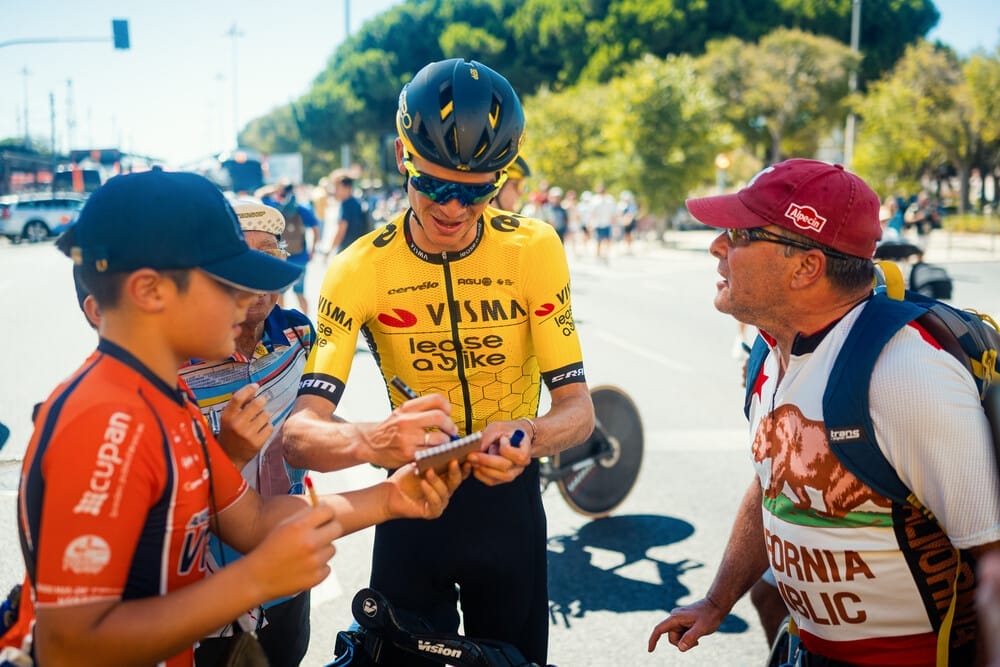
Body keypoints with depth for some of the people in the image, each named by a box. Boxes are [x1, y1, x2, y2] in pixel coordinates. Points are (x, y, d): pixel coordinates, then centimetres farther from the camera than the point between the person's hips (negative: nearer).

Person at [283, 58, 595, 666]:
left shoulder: (534, 250, -15)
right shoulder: (360, 270, -17)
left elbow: (577, 406, -15)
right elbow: (299, 434, -25)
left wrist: (531, 437, -39)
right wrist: (370, 441, -48)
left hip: (508, 498, 1)